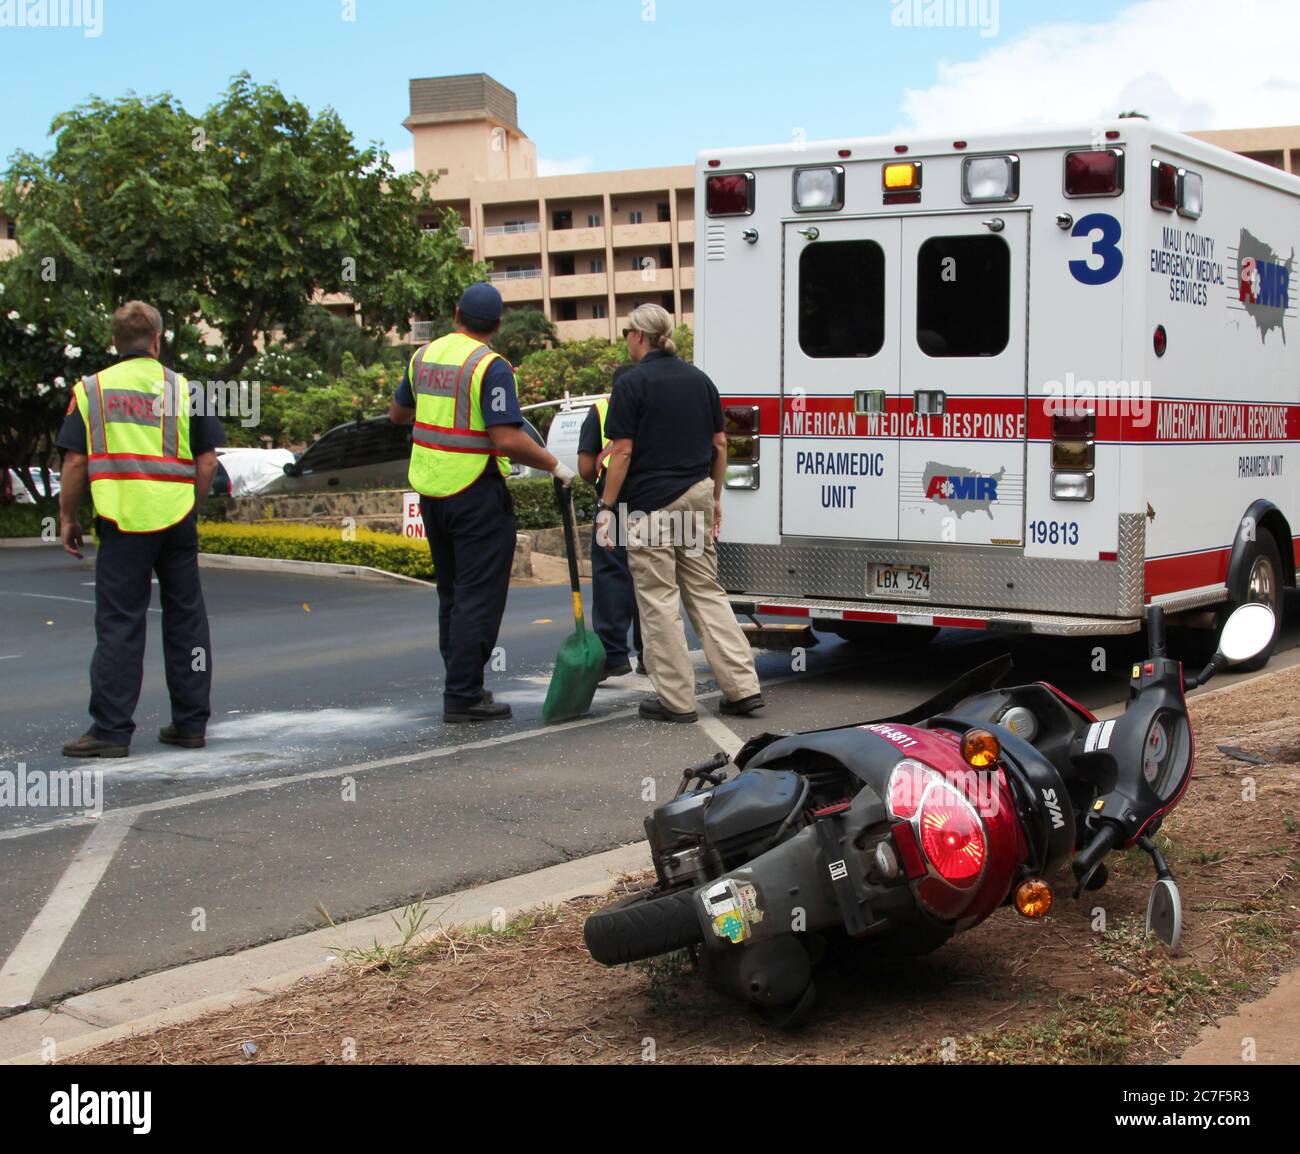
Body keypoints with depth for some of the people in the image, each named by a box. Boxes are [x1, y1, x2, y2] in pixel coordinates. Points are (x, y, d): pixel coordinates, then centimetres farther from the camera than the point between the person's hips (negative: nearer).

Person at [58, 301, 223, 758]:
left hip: (123, 521, -1)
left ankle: (111, 729, 2)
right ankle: (190, 723, 16)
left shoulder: (91, 389, 3)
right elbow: (207, 462, 4)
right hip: (177, 520, 2)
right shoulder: (184, 388, 5)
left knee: (119, 626, 2)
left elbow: (75, 462, 0)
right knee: (185, 621, 11)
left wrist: (67, 518, 10)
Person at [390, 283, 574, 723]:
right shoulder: (491, 367, -15)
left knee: (452, 594, 17)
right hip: (477, 493, -7)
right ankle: (463, 696, -2)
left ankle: (461, 686, 22)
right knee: (479, 599, -2)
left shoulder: (424, 355, 7)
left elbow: (398, 412, 21)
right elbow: (508, 439, -23)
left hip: (431, 489, 7)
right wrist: (555, 466, -10)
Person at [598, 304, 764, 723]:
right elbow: (719, 444, 11)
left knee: (659, 599, 1)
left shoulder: (632, 384, -9)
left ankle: (677, 700, 4)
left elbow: (622, 452, -12)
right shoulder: (699, 379, 10)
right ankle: (743, 687, 6)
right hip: (696, 497, 6)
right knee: (706, 592, 12)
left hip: (651, 503, -6)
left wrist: (607, 507, -7)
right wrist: (714, 498, 18)